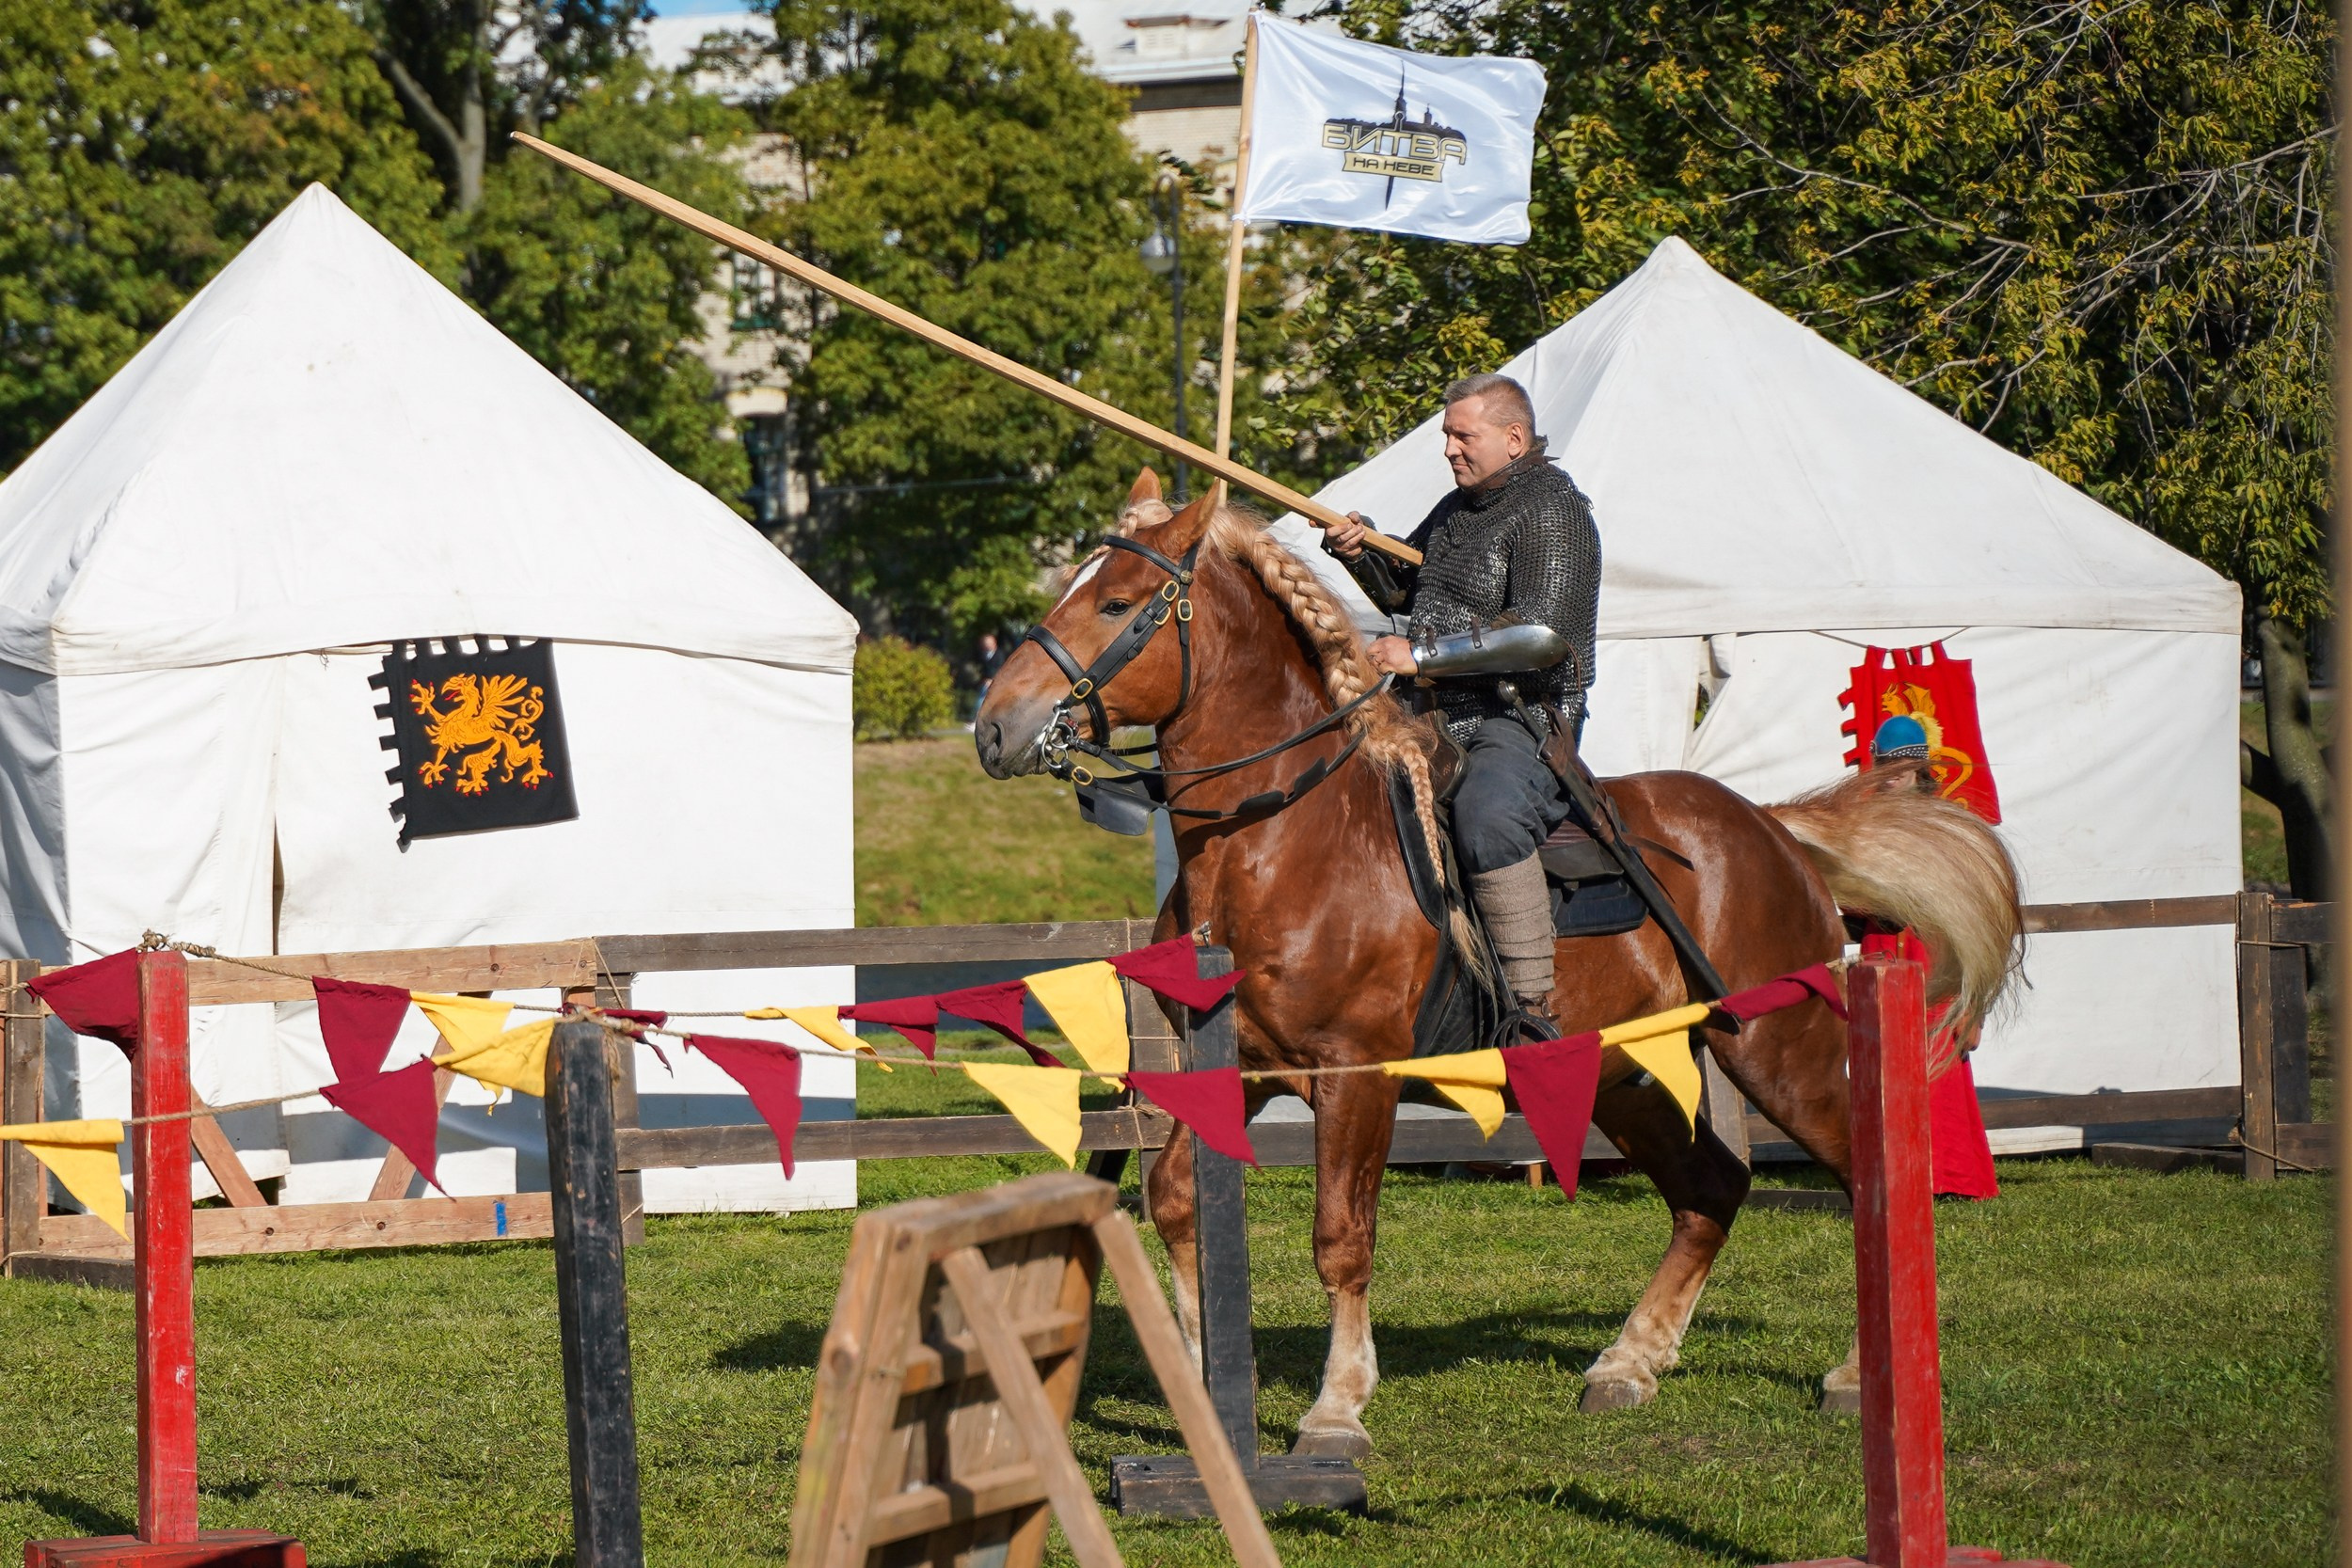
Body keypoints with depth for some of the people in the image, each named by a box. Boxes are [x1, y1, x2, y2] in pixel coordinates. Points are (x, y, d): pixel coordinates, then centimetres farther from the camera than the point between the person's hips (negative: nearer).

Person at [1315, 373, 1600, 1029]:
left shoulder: (1552, 510, -10)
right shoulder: (1459, 508, 18)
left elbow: (1542, 635, -22)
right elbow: (1402, 590, 32)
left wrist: (1421, 654, -20)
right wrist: (1359, 551, 9)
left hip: (1522, 718, -10)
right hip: (1440, 718, 10)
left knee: (1485, 815, -38)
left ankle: (1535, 1012, -39)